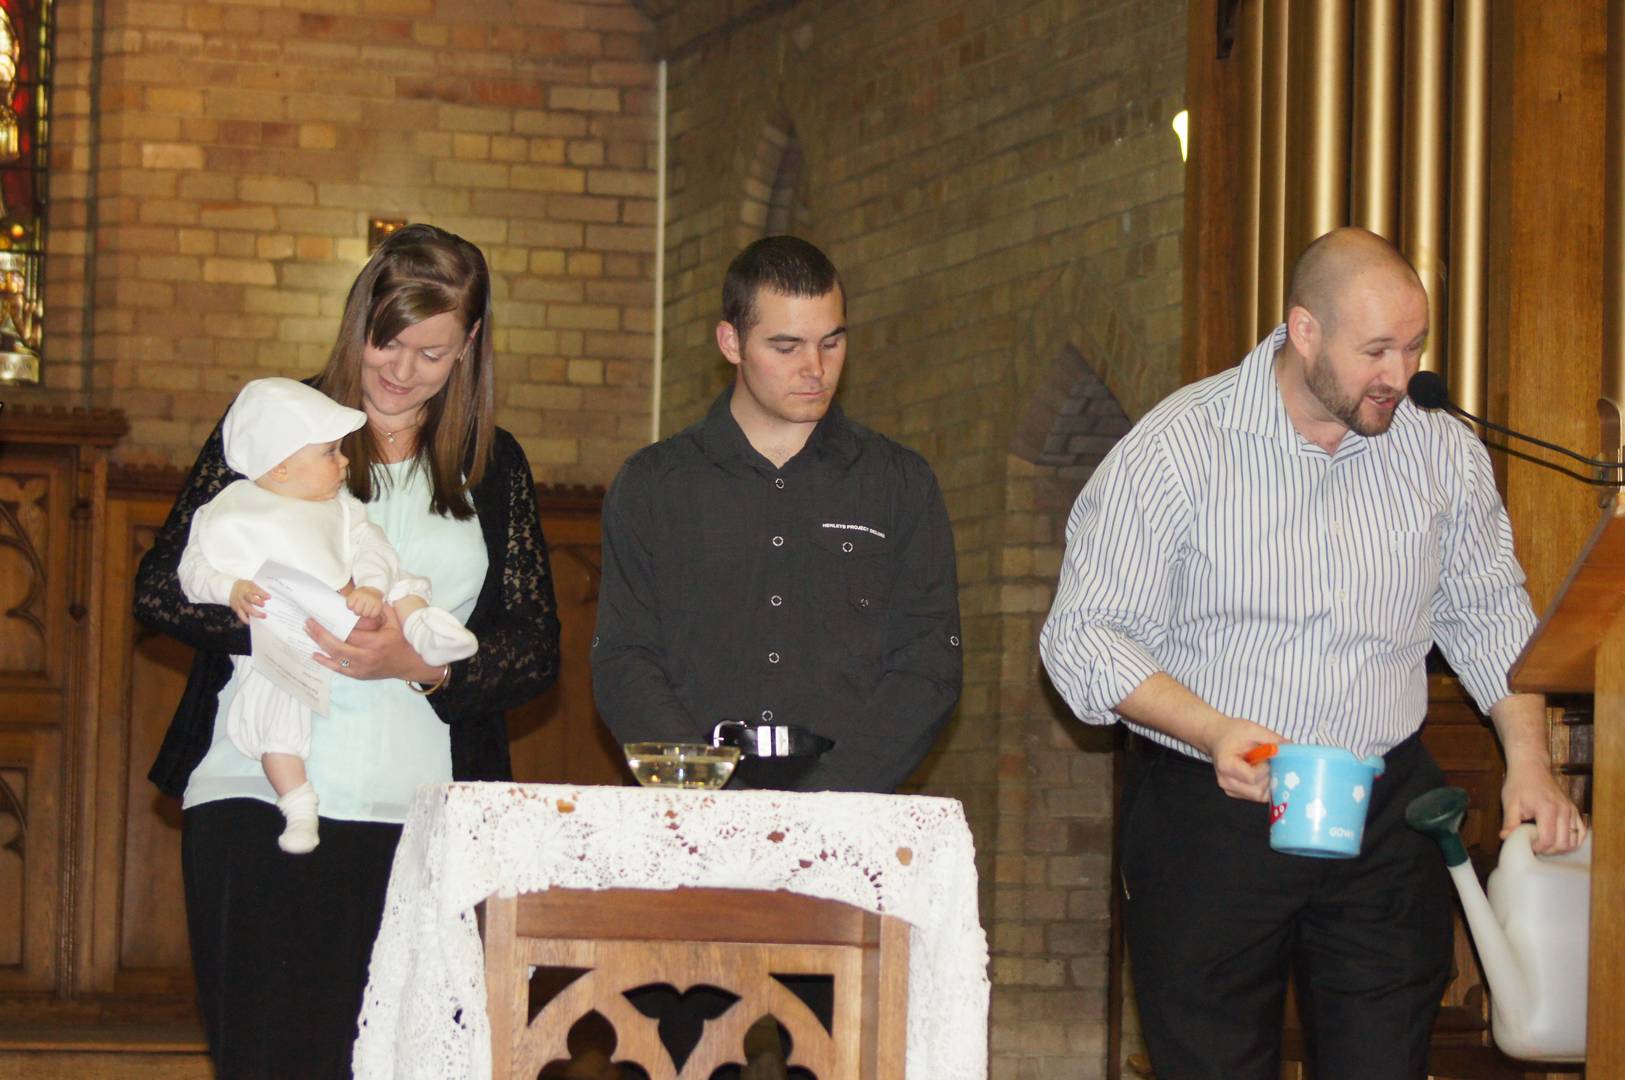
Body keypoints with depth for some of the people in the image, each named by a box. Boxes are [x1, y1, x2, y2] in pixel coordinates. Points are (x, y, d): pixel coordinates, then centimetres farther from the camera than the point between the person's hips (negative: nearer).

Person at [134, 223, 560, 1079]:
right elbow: (160, 589, 1)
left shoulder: (493, 466, 14)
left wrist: (421, 663, -10)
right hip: (257, 805, -1)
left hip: (419, 816, 1)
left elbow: (535, 650, 8)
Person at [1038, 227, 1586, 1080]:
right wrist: (1214, 730, -23)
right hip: (1207, 815, -3)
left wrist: (1529, 762, 4)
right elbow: (1084, 638, -9)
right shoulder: (1176, 449, -8)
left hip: (1386, 818, 3)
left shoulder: (1443, 452, 5)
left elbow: (1490, 616, 17)